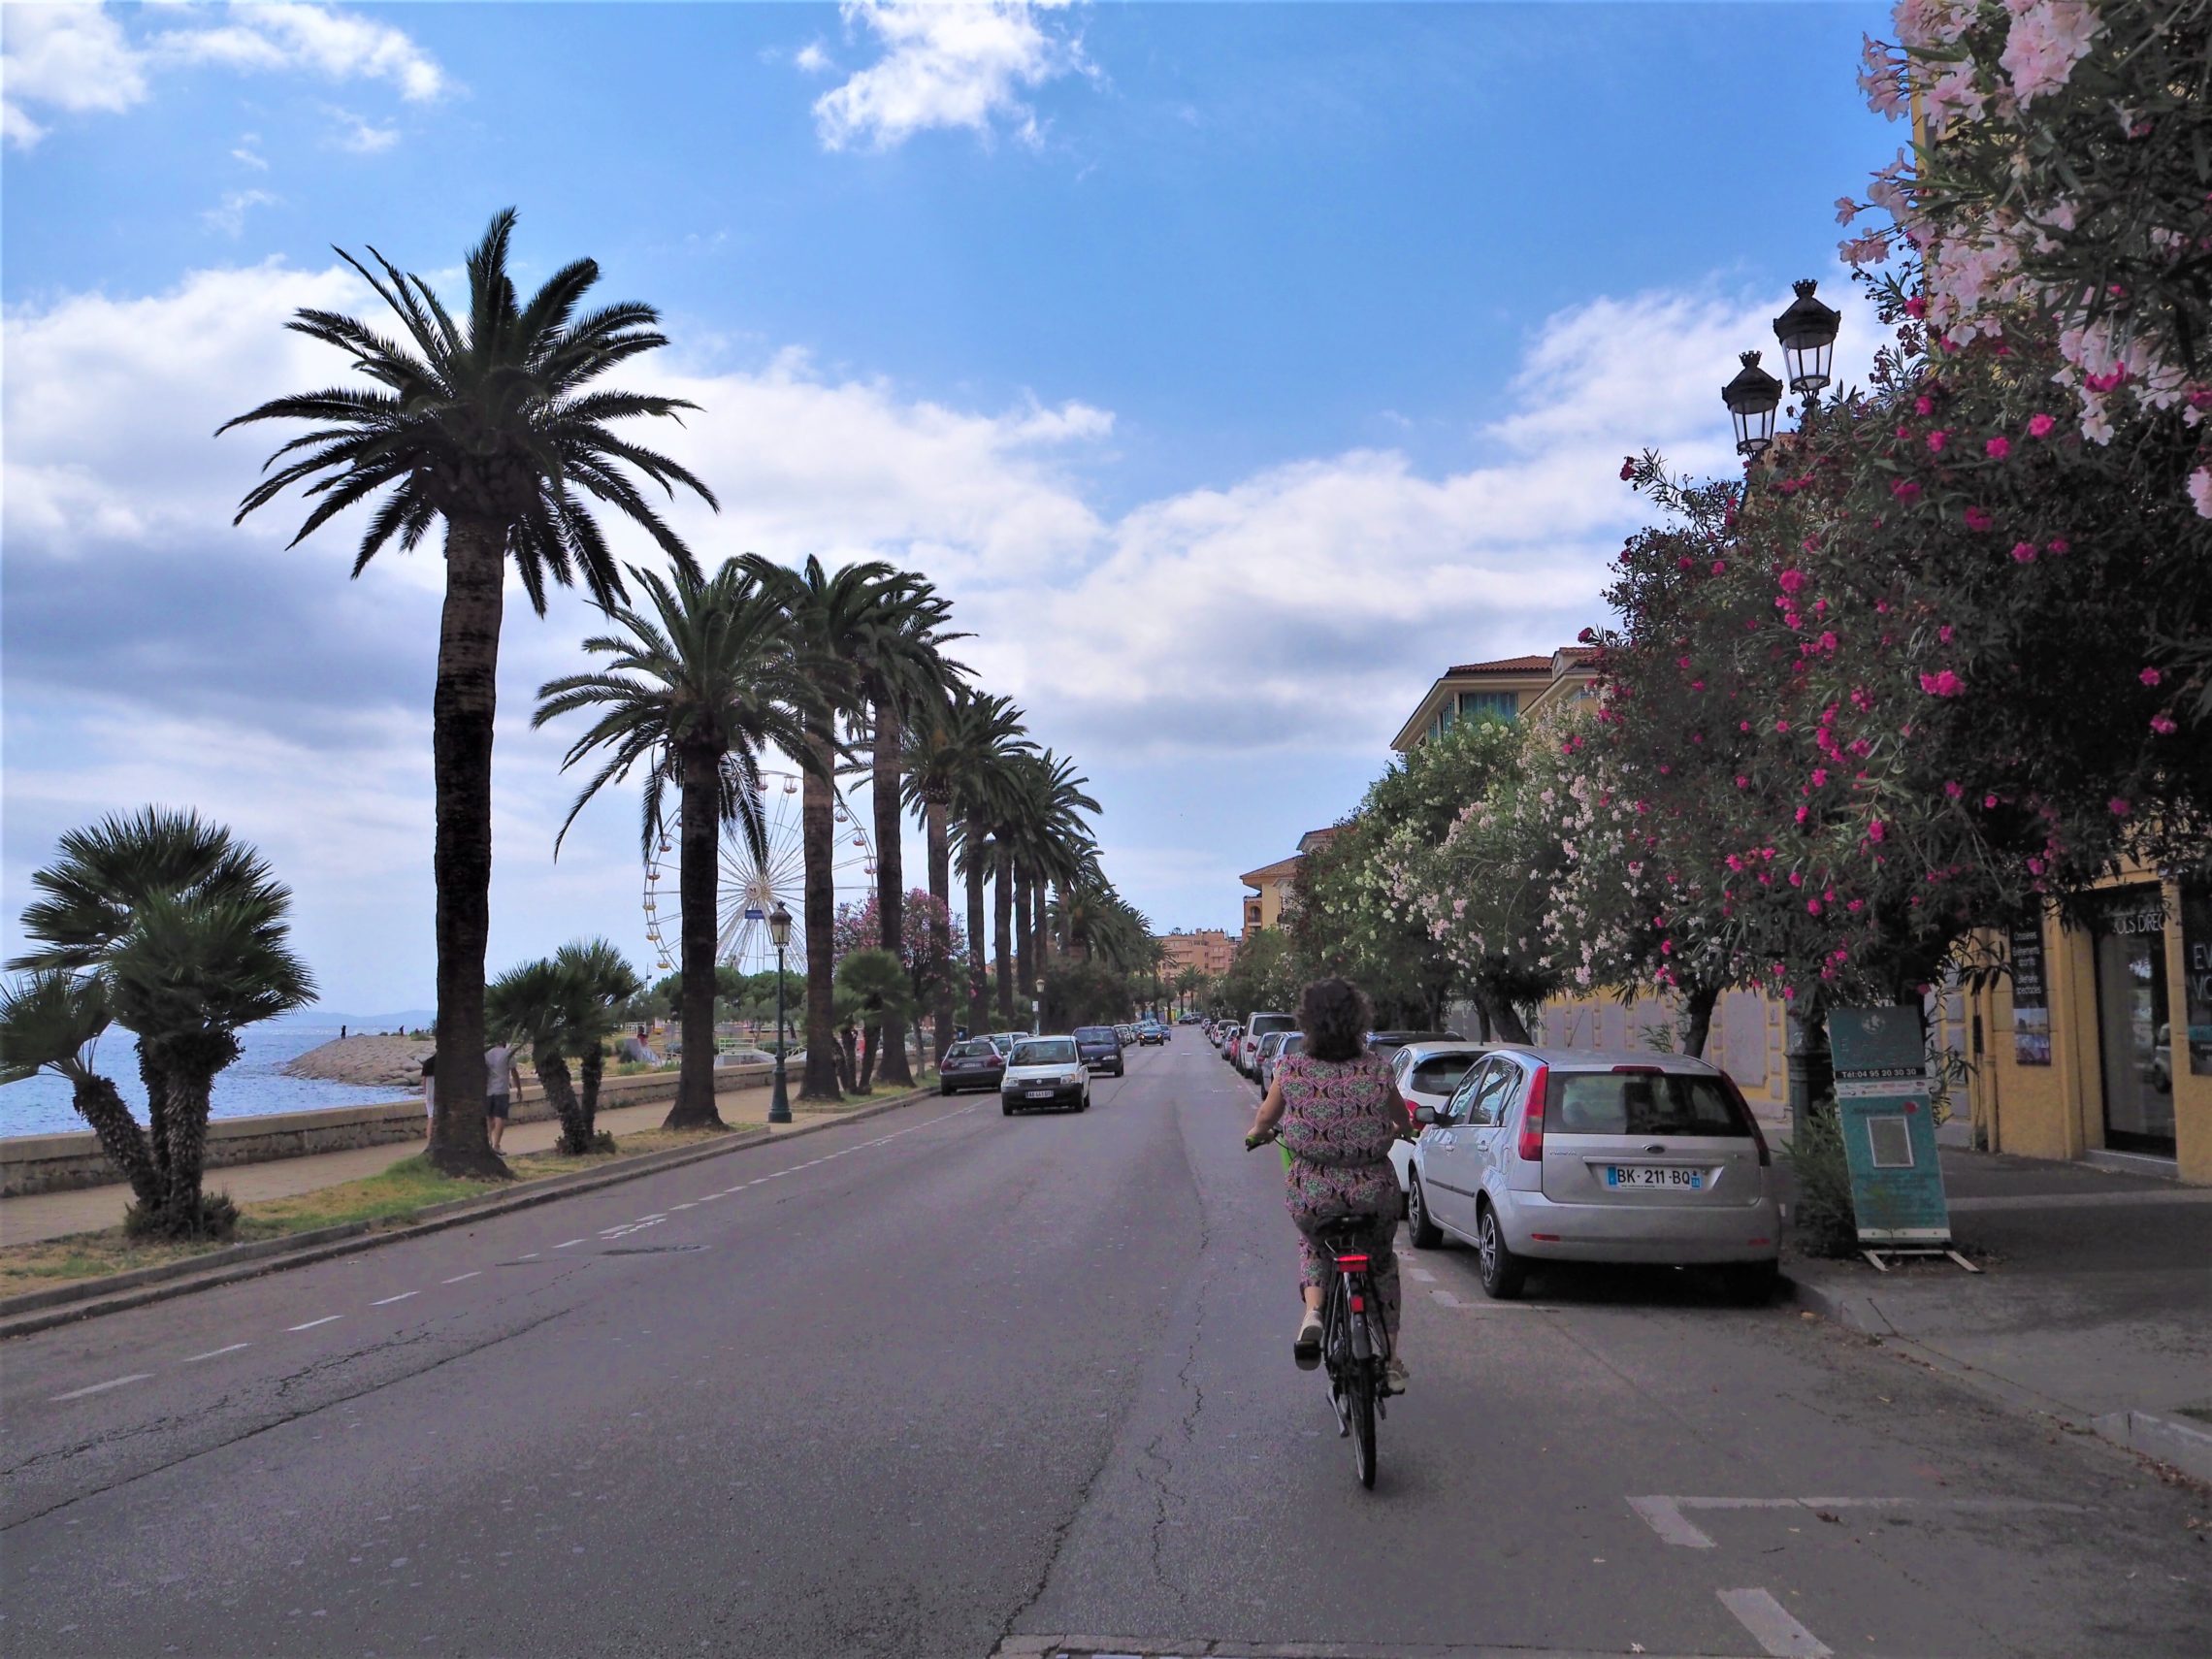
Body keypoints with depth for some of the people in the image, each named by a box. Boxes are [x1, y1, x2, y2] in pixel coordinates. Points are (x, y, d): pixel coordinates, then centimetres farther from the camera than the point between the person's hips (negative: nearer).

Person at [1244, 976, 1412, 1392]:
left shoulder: (1291, 1069, -7)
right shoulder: (1376, 1069, -4)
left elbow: (1265, 1118, 8)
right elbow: (1403, 1122, 14)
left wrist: (1255, 1134, 32)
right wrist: (1400, 1129, 38)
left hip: (1312, 1193, -1)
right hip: (1373, 1191, 1)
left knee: (1311, 1242, 32)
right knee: (1381, 1262, 27)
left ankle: (1312, 1313, 6)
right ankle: (1390, 1360, 28)